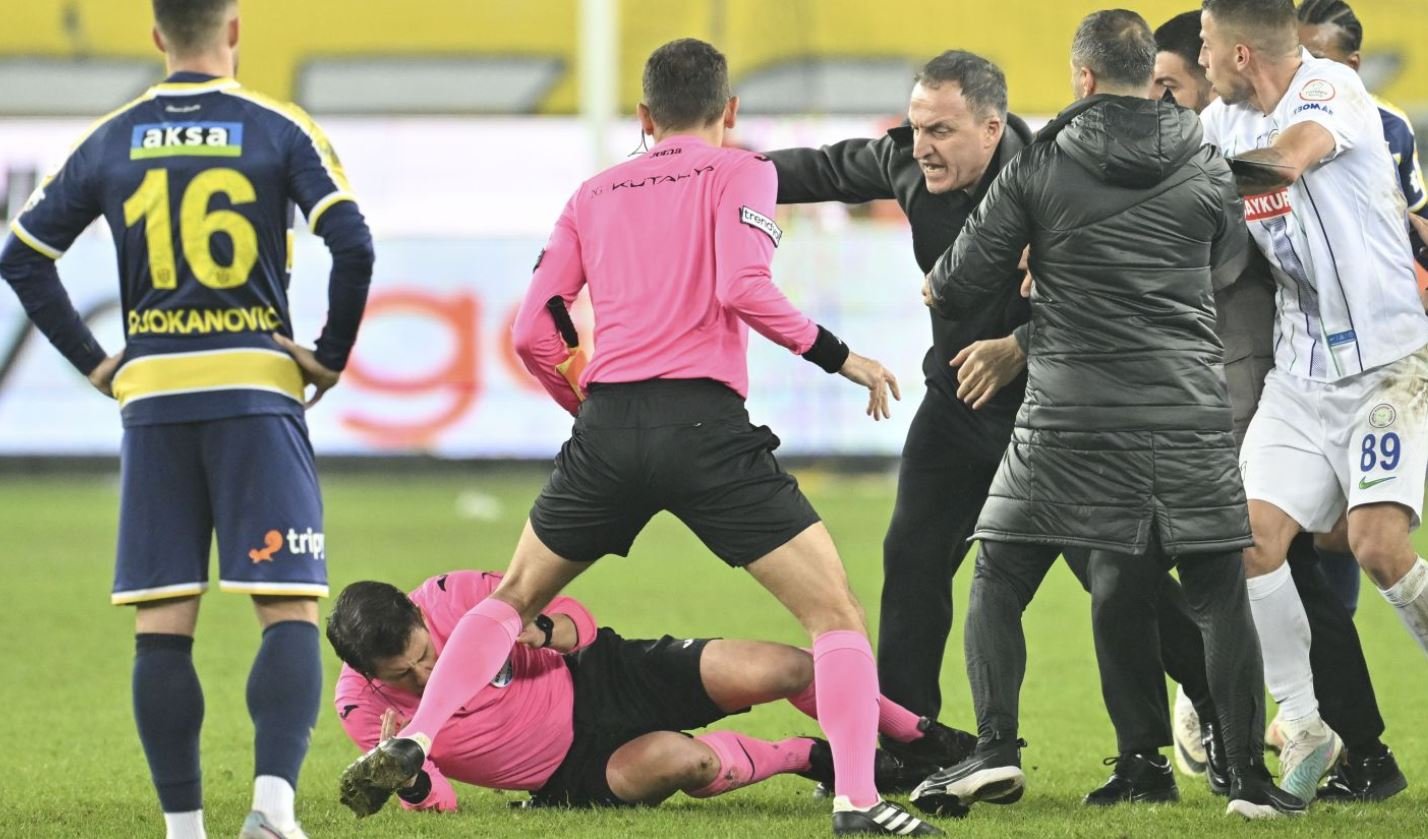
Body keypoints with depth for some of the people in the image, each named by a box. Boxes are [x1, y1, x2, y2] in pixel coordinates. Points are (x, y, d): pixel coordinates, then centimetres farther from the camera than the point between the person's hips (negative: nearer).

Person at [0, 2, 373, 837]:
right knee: (291, 611, -2)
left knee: (163, 625, 5)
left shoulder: (111, 142, 8)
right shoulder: (279, 131, 0)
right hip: (257, 387, -2)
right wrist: (330, 357, 0)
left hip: (152, 395, 2)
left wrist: (95, 362, 12)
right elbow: (354, 245, -11)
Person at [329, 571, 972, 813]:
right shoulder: (362, 706, -18)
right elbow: (435, 804, -12)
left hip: (597, 680, 1)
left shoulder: (455, 598, -18)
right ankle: (809, 757, -2)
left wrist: (542, 629, -29)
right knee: (681, 761, -34)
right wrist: (408, 777, -36)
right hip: (573, 776, -1)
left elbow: (577, 623, -4)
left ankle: (921, 737, 14)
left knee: (782, 671, -14)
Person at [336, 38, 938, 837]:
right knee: (836, 613, 2)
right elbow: (743, 289, -10)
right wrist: (837, 355, -1)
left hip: (607, 426, 4)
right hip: (703, 421, -4)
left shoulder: (595, 194, 20)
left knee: (514, 598, 23)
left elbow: (533, 331, 15)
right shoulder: (739, 173, 7)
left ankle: (410, 745, 7)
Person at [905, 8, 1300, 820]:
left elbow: (960, 287, 4)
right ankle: (1249, 776, 4)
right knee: (1220, 593, 7)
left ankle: (997, 750, -3)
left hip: (1070, 419, -1)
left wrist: (936, 286, 27)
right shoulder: (1207, 169, 5)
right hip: (1189, 411, 1)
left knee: (1000, 582, 10)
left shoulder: (1039, 168, 0)